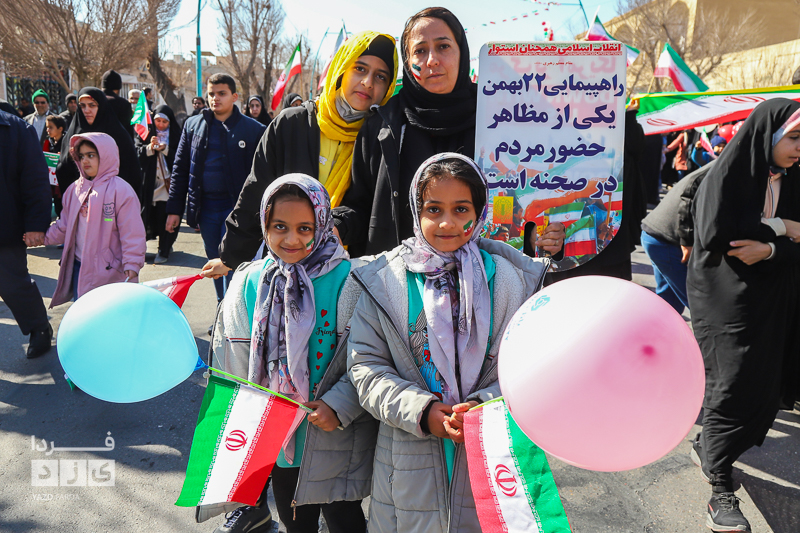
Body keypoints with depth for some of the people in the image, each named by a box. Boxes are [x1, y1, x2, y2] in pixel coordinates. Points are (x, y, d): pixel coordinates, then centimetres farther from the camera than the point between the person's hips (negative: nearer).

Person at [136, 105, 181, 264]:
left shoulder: (176, 135, 6)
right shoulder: (146, 133, 9)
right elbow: (137, 153, 0)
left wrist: (165, 149, -13)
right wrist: (150, 148, -17)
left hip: (168, 181, -2)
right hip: (149, 181, 2)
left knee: (165, 216, -5)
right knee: (152, 214, 1)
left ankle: (164, 251, 5)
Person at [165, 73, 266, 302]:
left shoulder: (253, 129, -3)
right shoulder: (193, 125, 10)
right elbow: (180, 169, 11)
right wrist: (174, 209, 6)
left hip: (236, 206, -4)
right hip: (206, 206, 4)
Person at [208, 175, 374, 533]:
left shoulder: (350, 282, -16)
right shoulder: (248, 284, -3)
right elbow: (231, 364, 7)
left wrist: (338, 406, -22)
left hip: (334, 442, -4)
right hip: (275, 441, 4)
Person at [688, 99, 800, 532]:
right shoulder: (727, 176, -10)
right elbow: (713, 236, -21)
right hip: (727, 301, -6)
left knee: (765, 382, 8)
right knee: (735, 384, -7)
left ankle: (708, 447, 30)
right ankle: (720, 489, 3)